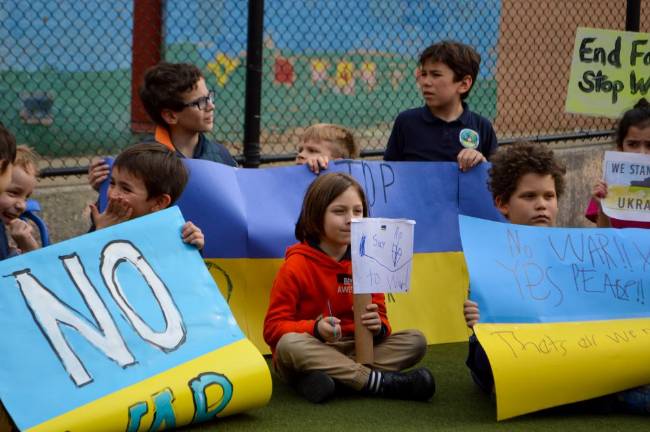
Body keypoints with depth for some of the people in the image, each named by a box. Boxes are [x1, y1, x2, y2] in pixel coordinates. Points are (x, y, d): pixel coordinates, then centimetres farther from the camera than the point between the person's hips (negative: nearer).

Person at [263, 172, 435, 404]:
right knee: (289, 344, -38)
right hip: (309, 353, -4)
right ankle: (381, 382, -36)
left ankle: (338, 375, -33)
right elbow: (274, 328, -11)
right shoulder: (296, 266, -7)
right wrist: (315, 329, -28)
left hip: (355, 349, 4)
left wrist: (378, 326, -19)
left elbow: (380, 317, 7)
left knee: (415, 340, -13)